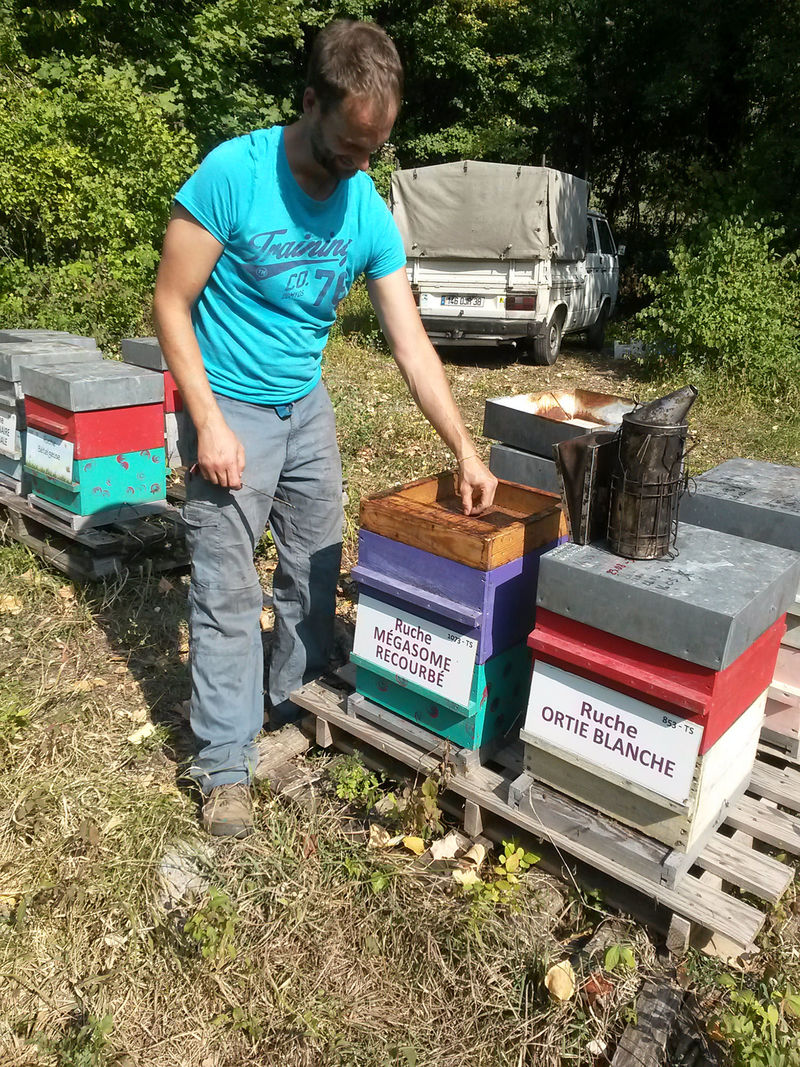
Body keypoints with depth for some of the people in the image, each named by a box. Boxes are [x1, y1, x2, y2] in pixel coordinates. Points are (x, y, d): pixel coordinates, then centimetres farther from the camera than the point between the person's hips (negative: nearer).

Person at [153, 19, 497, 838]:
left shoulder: (370, 212, -5)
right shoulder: (233, 174, -19)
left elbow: (410, 343, -4)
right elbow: (171, 304, -14)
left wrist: (465, 451, -8)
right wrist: (210, 424, -20)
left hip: (307, 404, 5)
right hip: (232, 408, -5)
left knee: (315, 569, 13)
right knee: (228, 592, -3)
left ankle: (296, 698, 35)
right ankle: (224, 764, 10)